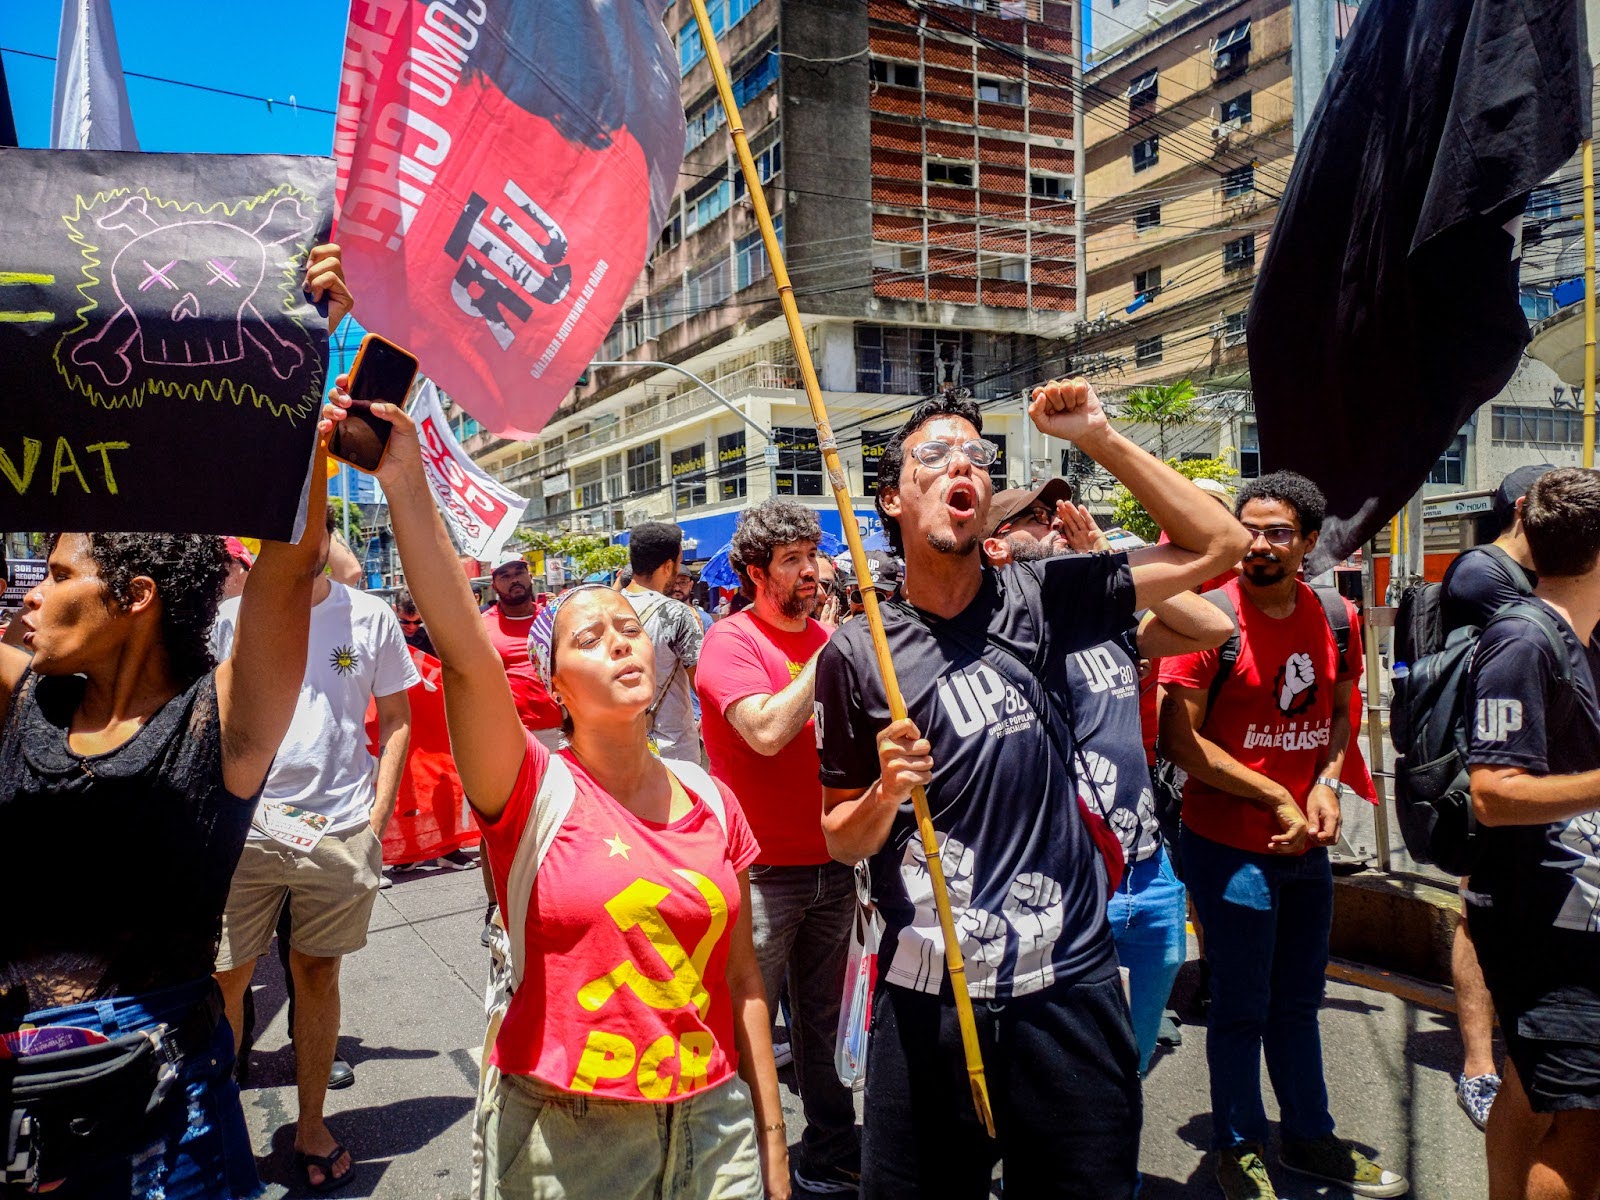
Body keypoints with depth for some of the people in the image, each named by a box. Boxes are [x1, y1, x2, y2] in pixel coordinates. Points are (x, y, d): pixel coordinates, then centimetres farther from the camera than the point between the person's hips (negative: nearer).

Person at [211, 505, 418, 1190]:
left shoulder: (370, 617, 1)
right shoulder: (232, 618, 1)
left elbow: (396, 719, 7)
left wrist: (378, 814, 0)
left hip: (341, 831, 0)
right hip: (245, 829, 0)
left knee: (317, 975, 13)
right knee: (223, 978, 5)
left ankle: (312, 1127, 29)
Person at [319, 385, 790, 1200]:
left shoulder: (711, 800, 1)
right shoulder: (535, 792, -9)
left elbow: (740, 972, 5)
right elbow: (466, 654, -26)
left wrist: (771, 1134, 7)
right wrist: (406, 485, -33)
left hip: (712, 1124, 3)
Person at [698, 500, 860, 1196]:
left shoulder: (829, 640, 8)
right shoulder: (732, 642, -10)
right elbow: (767, 730, -25)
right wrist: (828, 653, -20)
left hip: (833, 867, 6)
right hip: (763, 873, -6)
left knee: (825, 1024, 19)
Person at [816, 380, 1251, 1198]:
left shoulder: (1039, 600, 0)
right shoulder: (855, 653, -2)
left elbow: (1217, 544, 1)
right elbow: (842, 839, 4)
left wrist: (1099, 438, -5)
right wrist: (884, 793, -18)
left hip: (1069, 983, 1)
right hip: (927, 998, 0)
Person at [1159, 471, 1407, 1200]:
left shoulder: (1331, 615, 1)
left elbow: (1340, 709, 15)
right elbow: (1179, 738, -17)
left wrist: (1327, 781, -3)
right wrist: (1277, 798, -16)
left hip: (1307, 842, 6)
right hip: (1230, 847, -6)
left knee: (1297, 1002, 22)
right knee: (1241, 1008, 8)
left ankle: (1309, 1137, 41)